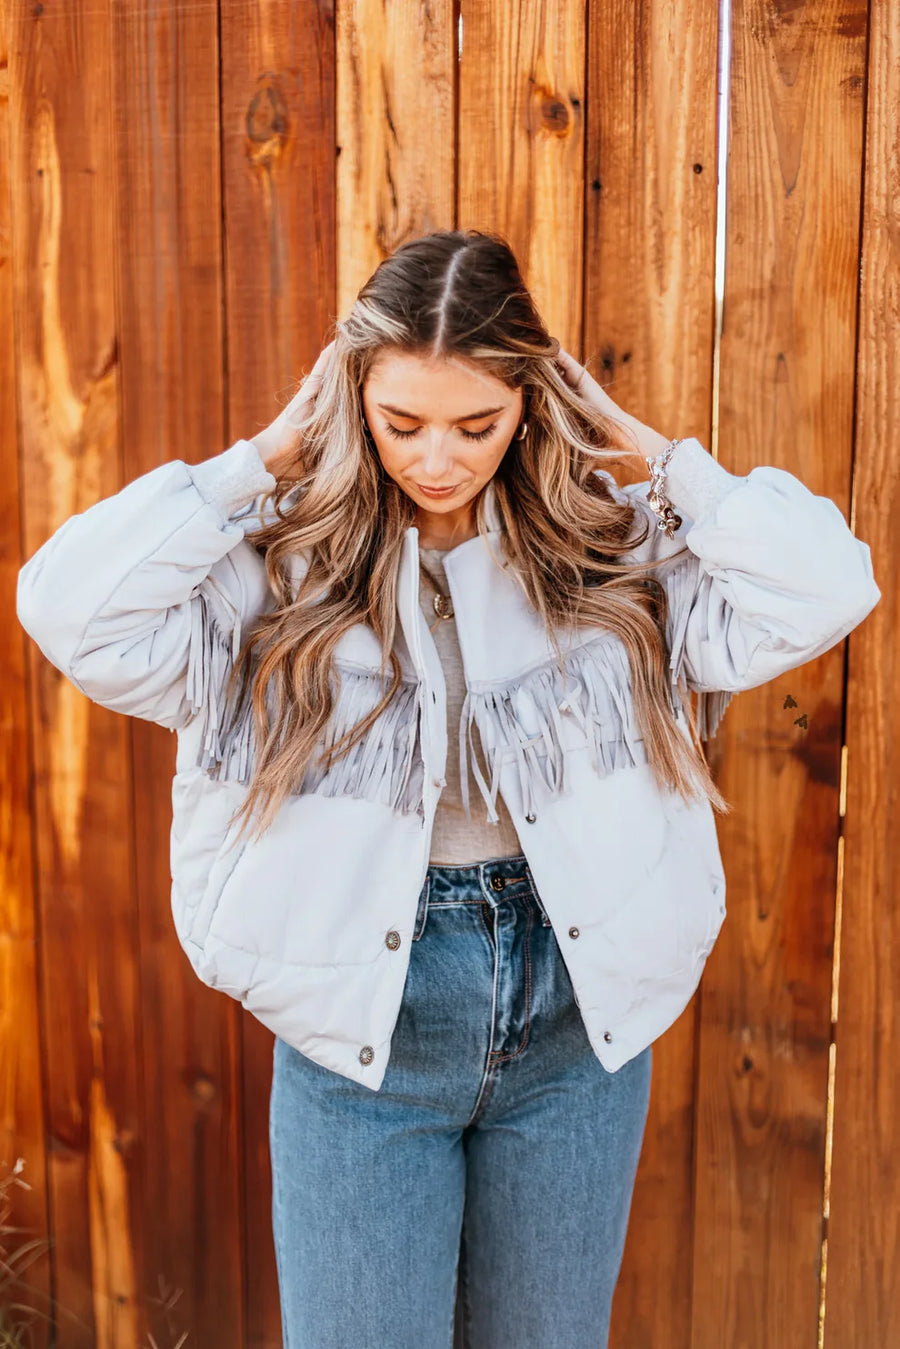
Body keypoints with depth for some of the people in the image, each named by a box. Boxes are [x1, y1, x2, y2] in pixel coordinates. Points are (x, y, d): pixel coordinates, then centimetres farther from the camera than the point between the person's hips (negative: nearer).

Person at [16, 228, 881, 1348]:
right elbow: (72, 609, -19)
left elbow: (827, 590, -10)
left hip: (578, 1020, 2)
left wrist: (647, 449, -9)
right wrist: (261, 459, -14)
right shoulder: (285, 560, -8)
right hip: (359, 1039, -2)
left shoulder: (616, 542, -3)